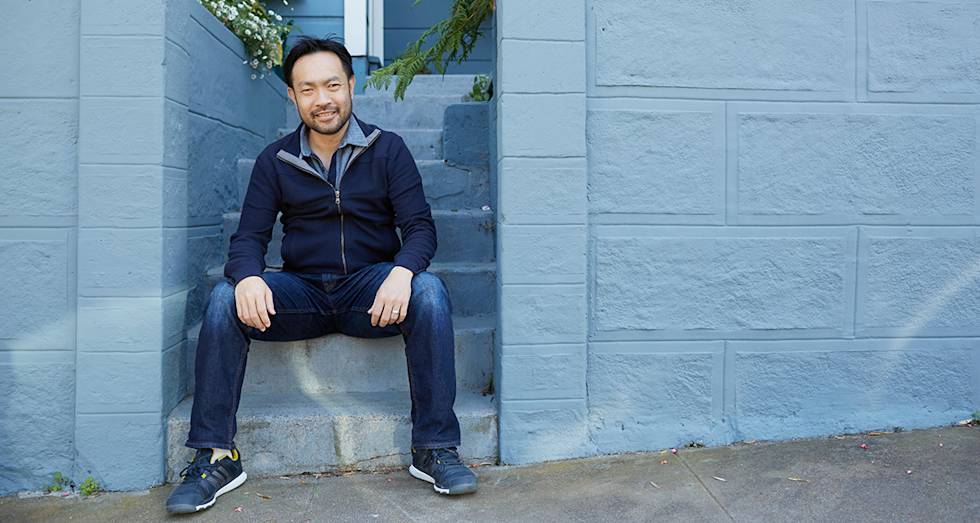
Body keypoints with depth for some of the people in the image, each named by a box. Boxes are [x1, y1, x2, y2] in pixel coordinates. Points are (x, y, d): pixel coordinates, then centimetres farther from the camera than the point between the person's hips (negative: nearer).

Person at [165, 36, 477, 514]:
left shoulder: (387, 149, 3)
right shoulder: (274, 161, 7)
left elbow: (420, 226, -4)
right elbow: (248, 237, 2)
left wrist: (402, 272, -28)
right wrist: (247, 277, -24)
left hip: (371, 287, -1)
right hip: (302, 291, 2)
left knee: (429, 292, -32)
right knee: (224, 300, -24)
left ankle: (434, 448, -23)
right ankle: (216, 455, -14)